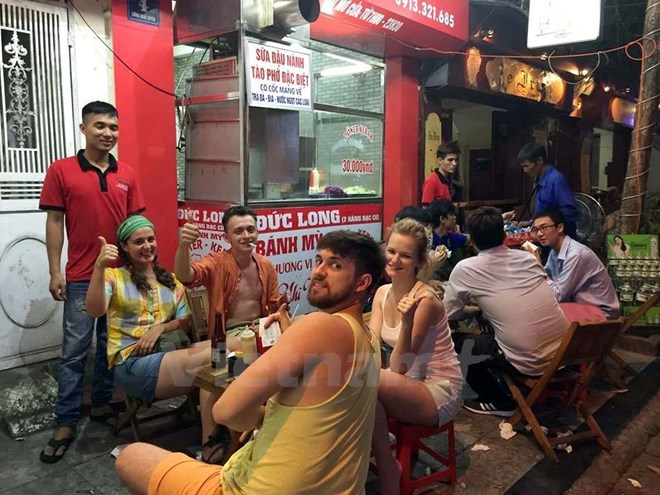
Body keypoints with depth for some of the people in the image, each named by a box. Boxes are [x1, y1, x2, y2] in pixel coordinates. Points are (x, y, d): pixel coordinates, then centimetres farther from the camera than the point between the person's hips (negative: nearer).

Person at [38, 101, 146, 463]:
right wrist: (55, 272, -6)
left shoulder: (127, 175, 5)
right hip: (81, 277, -3)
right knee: (74, 350, 2)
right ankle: (66, 422, 14)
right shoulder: (61, 171, -3)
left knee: (111, 345, 13)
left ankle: (101, 404, 29)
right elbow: (54, 222, -3)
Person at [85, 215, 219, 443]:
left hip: (168, 353, 5)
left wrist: (160, 327, -8)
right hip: (131, 364, -5)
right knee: (211, 359, -31)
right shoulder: (114, 277, 8)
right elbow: (95, 310, -13)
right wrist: (100, 267, -27)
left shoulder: (170, 280, 21)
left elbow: (186, 320, 12)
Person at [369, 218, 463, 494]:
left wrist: (407, 321, -39)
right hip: (409, 385, 7)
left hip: (439, 391, -7)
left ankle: (386, 471, -9)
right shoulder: (383, 292, 0)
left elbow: (399, 366, -24)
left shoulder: (425, 299, -23)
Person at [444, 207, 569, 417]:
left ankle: (500, 401, 16)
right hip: (563, 352, 7)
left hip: (529, 363, -6)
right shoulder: (528, 257, 8)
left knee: (456, 342, 12)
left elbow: (449, 314, 6)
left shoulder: (465, 269, -7)